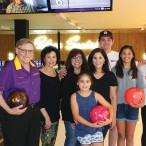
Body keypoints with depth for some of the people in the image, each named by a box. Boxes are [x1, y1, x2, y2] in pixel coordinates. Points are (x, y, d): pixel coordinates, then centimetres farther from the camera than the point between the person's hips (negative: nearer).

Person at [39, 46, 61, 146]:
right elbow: (38, 98, -17)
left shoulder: (56, 73, 9)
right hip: (46, 115, -7)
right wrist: (46, 117, -18)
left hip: (55, 114, 8)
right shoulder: (39, 74, -13)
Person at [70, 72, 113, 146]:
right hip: (82, 130, -1)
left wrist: (110, 119, -24)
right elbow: (76, 116, -12)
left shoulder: (95, 95, -5)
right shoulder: (74, 96, -8)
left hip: (96, 128, 1)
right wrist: (91, 124, -21)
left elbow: (110, 107, -5)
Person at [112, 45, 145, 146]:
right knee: (121, 136, 8)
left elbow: (141, 89, 4)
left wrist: (142, 102, -15)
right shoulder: (115, 70, 1)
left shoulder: (137, 72, 4)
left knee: (130, 137, 11)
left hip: (132, 106, 1)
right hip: (119, 105, -1)